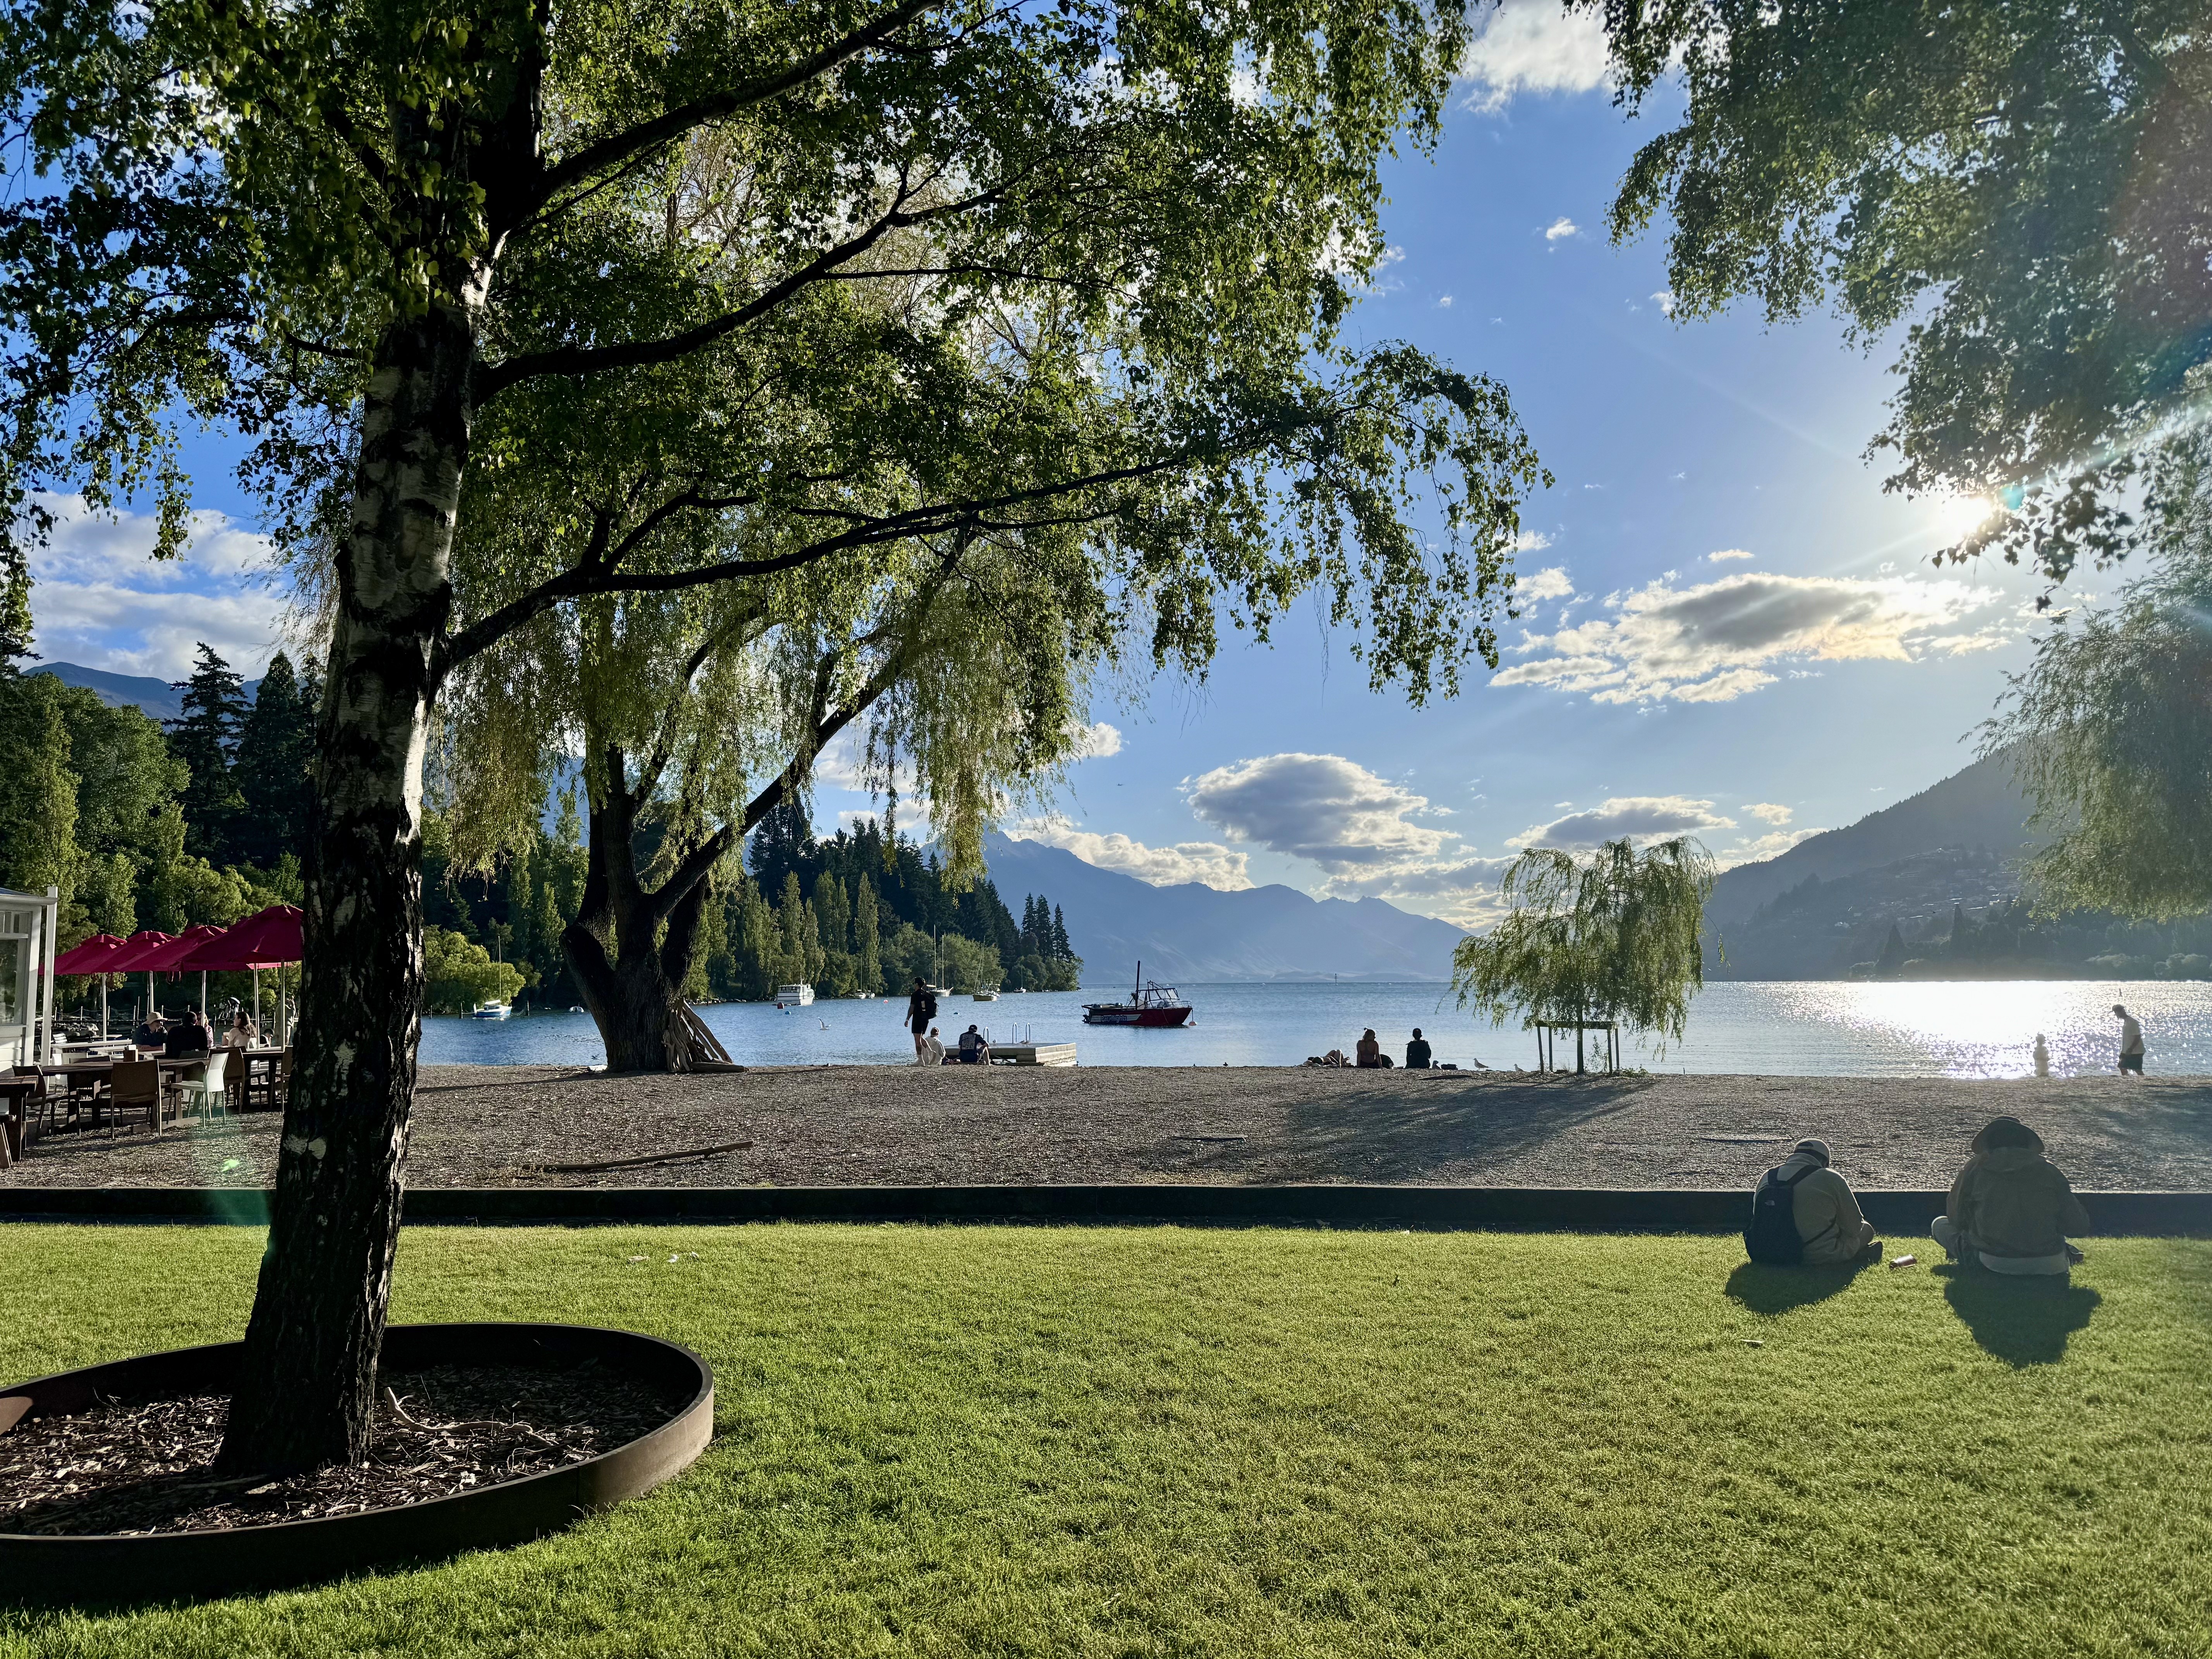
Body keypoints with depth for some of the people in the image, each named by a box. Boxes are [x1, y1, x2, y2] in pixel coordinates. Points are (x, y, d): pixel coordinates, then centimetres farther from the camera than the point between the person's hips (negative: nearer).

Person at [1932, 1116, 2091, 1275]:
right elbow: (2079, 1225, 4)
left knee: (1939, 1224, 16)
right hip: (2049, 1264, 5)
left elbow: (1956, 1218, 8)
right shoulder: (2047, 1168, 4)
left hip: (1995, 1263, -5)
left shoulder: (1977, 1166, 2)